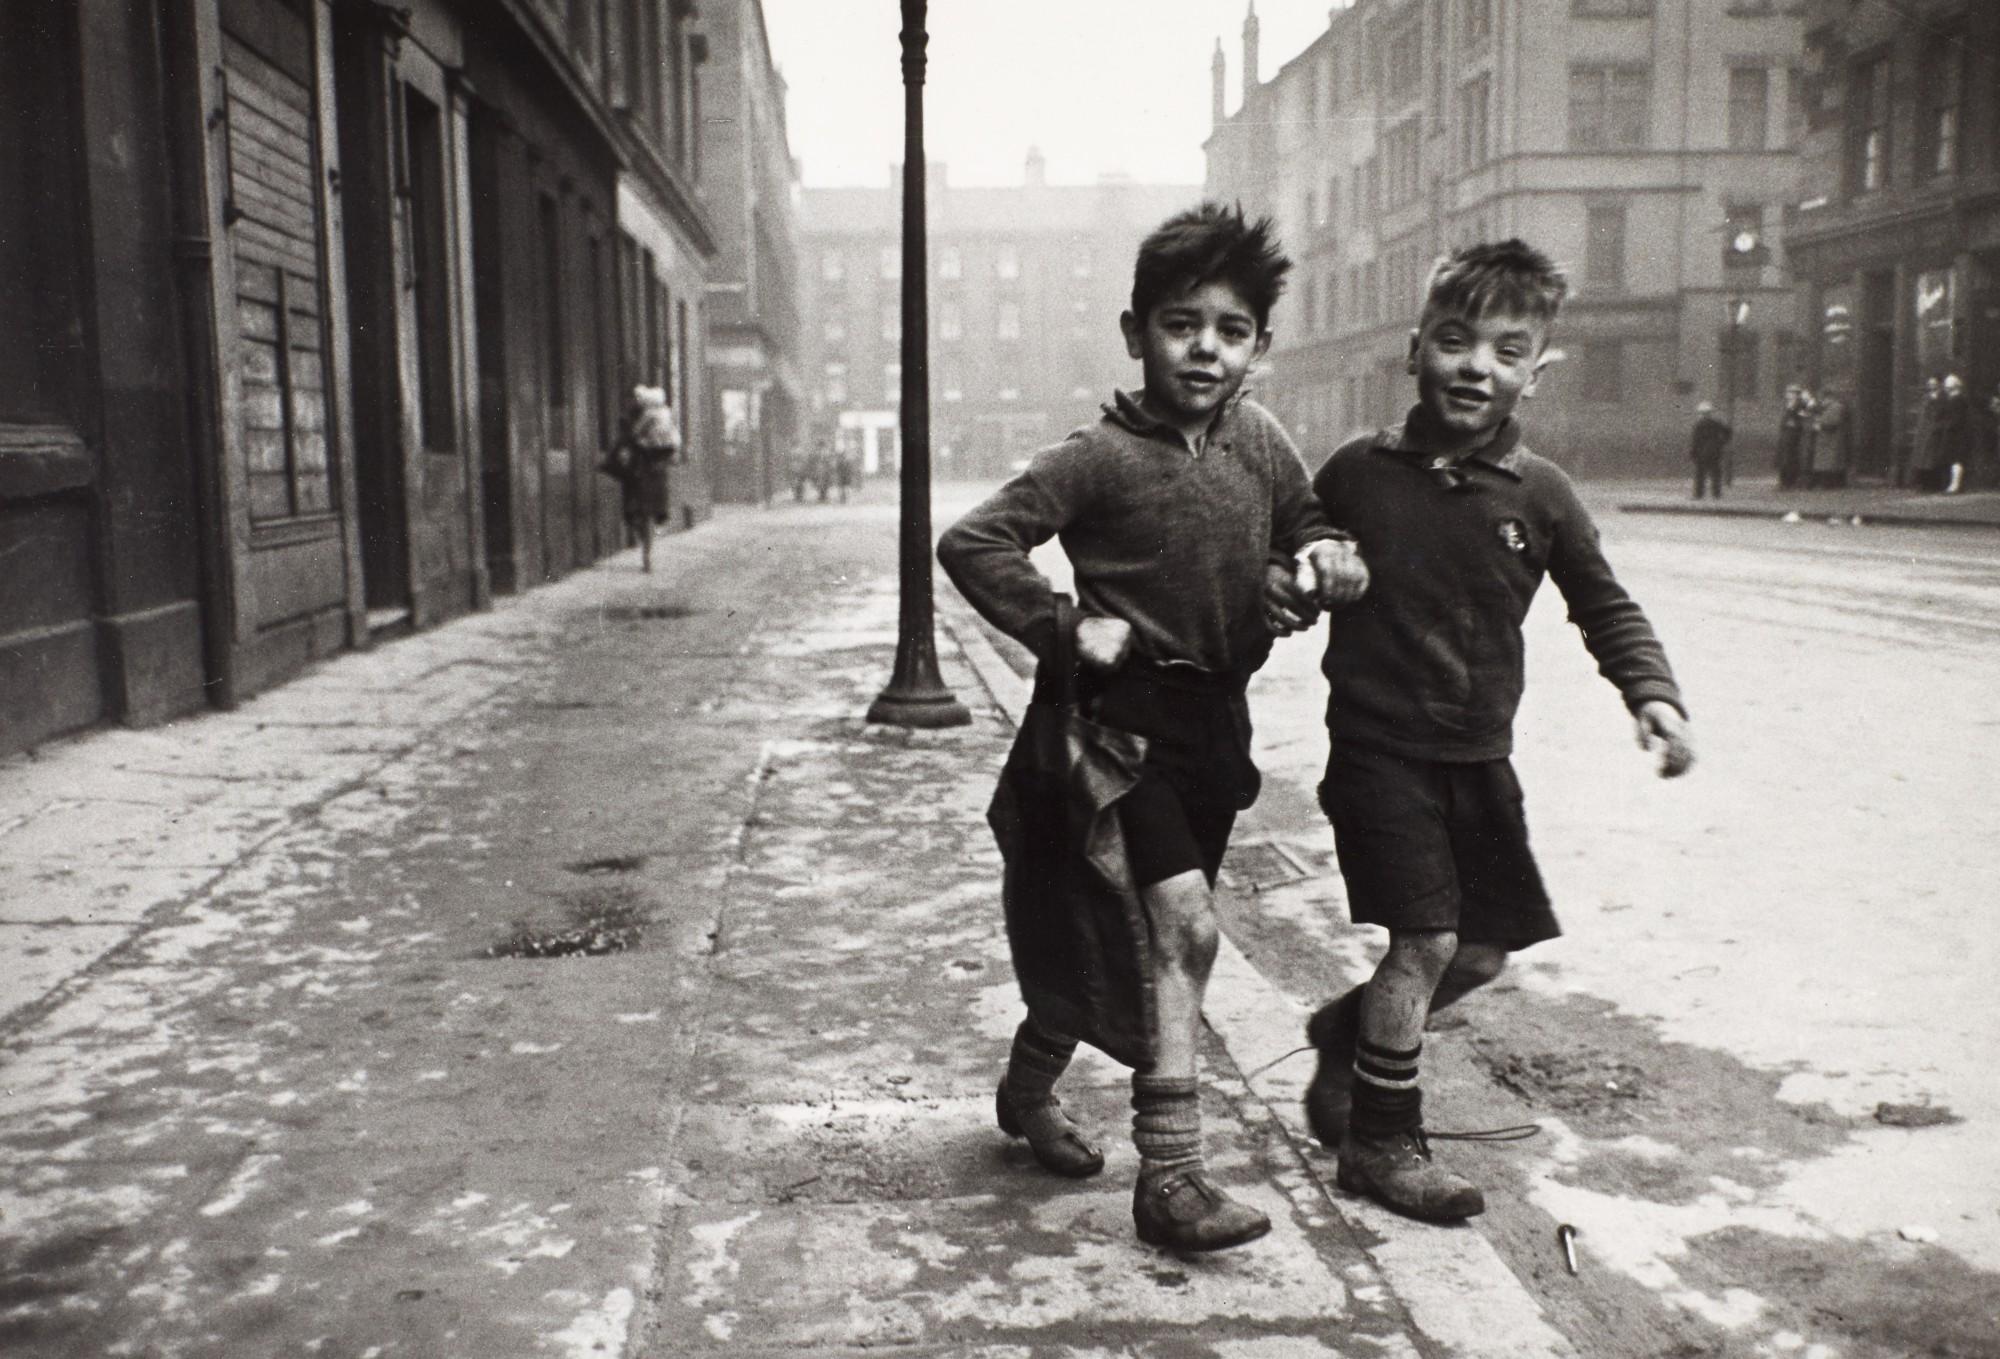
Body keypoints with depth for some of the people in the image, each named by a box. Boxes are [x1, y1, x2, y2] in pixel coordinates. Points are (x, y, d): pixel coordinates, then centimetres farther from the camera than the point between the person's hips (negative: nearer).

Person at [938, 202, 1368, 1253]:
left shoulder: (1259, 441, 4)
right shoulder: (1103, 456, -14)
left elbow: (1302, 526, 20)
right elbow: (971, 543, -18)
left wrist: (1326, 556, -2)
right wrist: (1062, 630, -20)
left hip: (1217, 714, 7)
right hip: (1130, 713, -7)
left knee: (1131, 929, 16)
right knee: (1184, 928, -16)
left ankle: (1029, 1086, 39)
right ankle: (1170, 1177, -5)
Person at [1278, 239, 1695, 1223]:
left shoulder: (1539, 495, -2)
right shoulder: (1359, 471, -7)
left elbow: (1605, 608, 8)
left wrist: (1652, 693, -6)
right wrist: (1289, 589, -16)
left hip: (1480, 756, 4)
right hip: (1379, 745, -4)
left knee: (1486, 948, 11)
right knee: (1425, 939, -9)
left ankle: (1348, 1034, 38)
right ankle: (1381, 1143, 11)